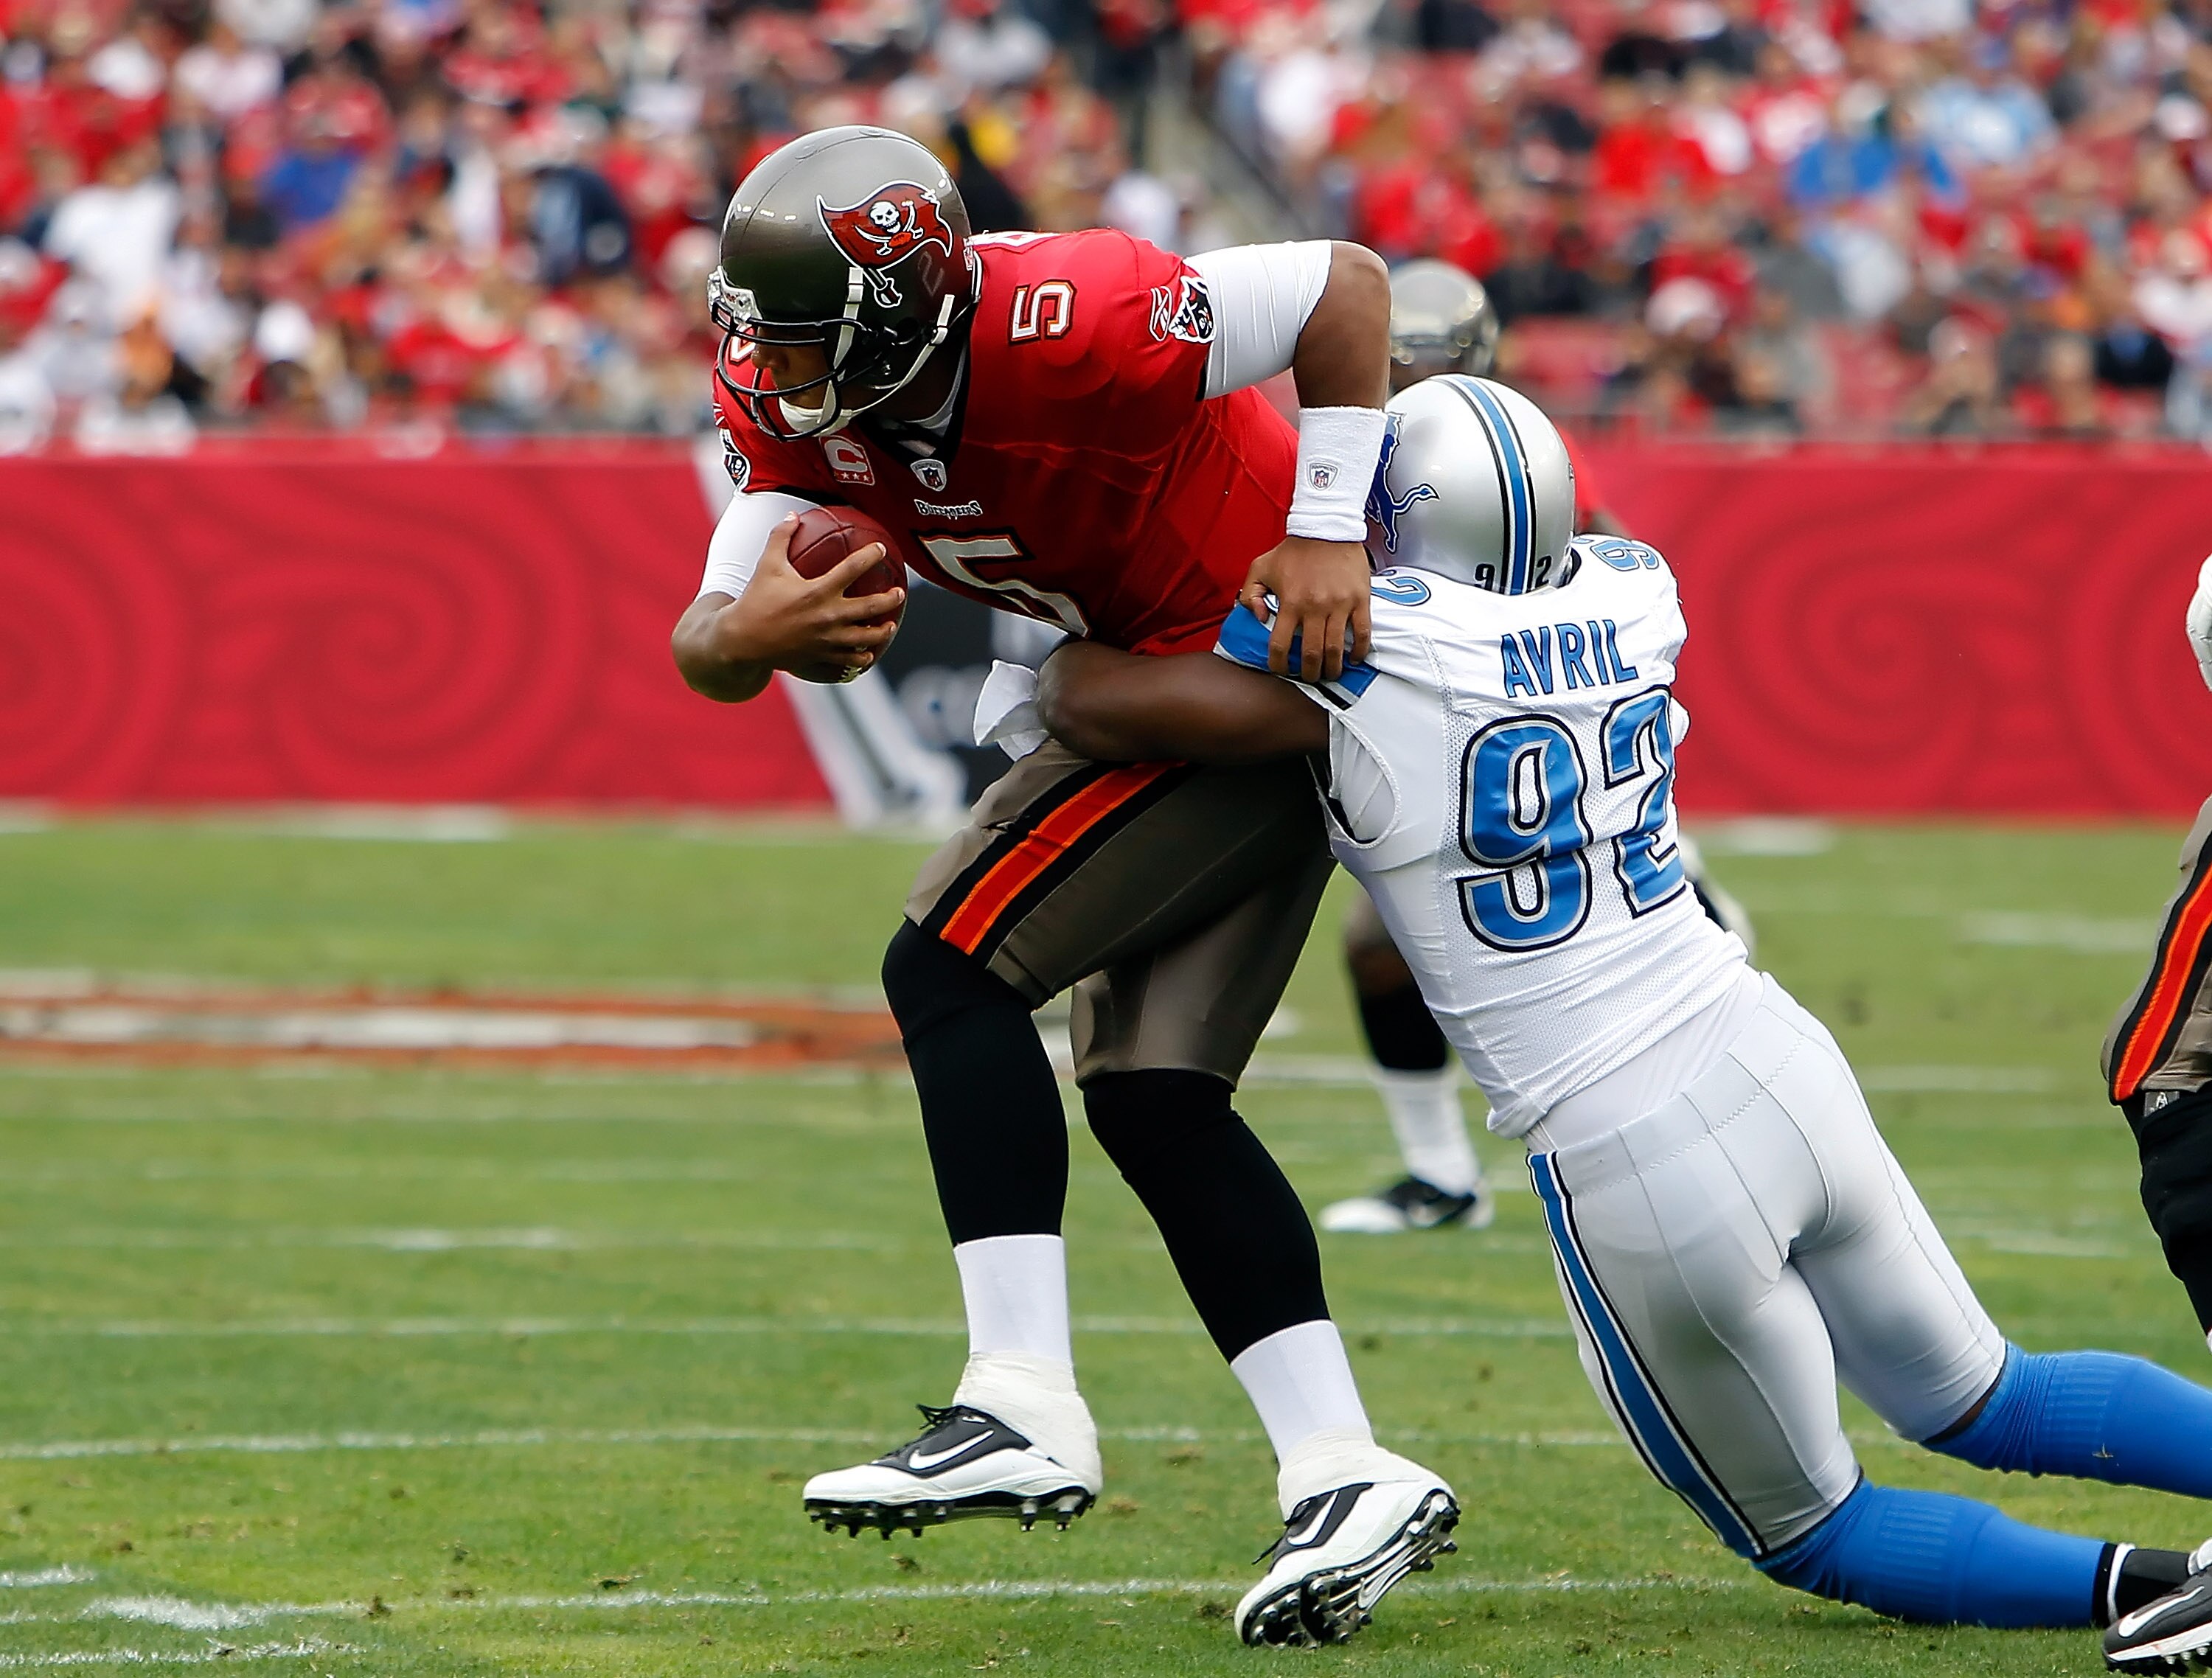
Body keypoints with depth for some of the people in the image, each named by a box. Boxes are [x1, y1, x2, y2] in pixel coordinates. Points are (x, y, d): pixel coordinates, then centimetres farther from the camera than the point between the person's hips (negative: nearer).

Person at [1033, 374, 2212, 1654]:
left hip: (1637, 1172, -6)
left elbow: (1090, 706, -5)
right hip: (1783, 1068, 6)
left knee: (1810, 1534, 14)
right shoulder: (1634, 599, 4)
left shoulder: (1369, 657, -13)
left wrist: (1068, 659, 18)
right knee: (1988, 1405, 26)